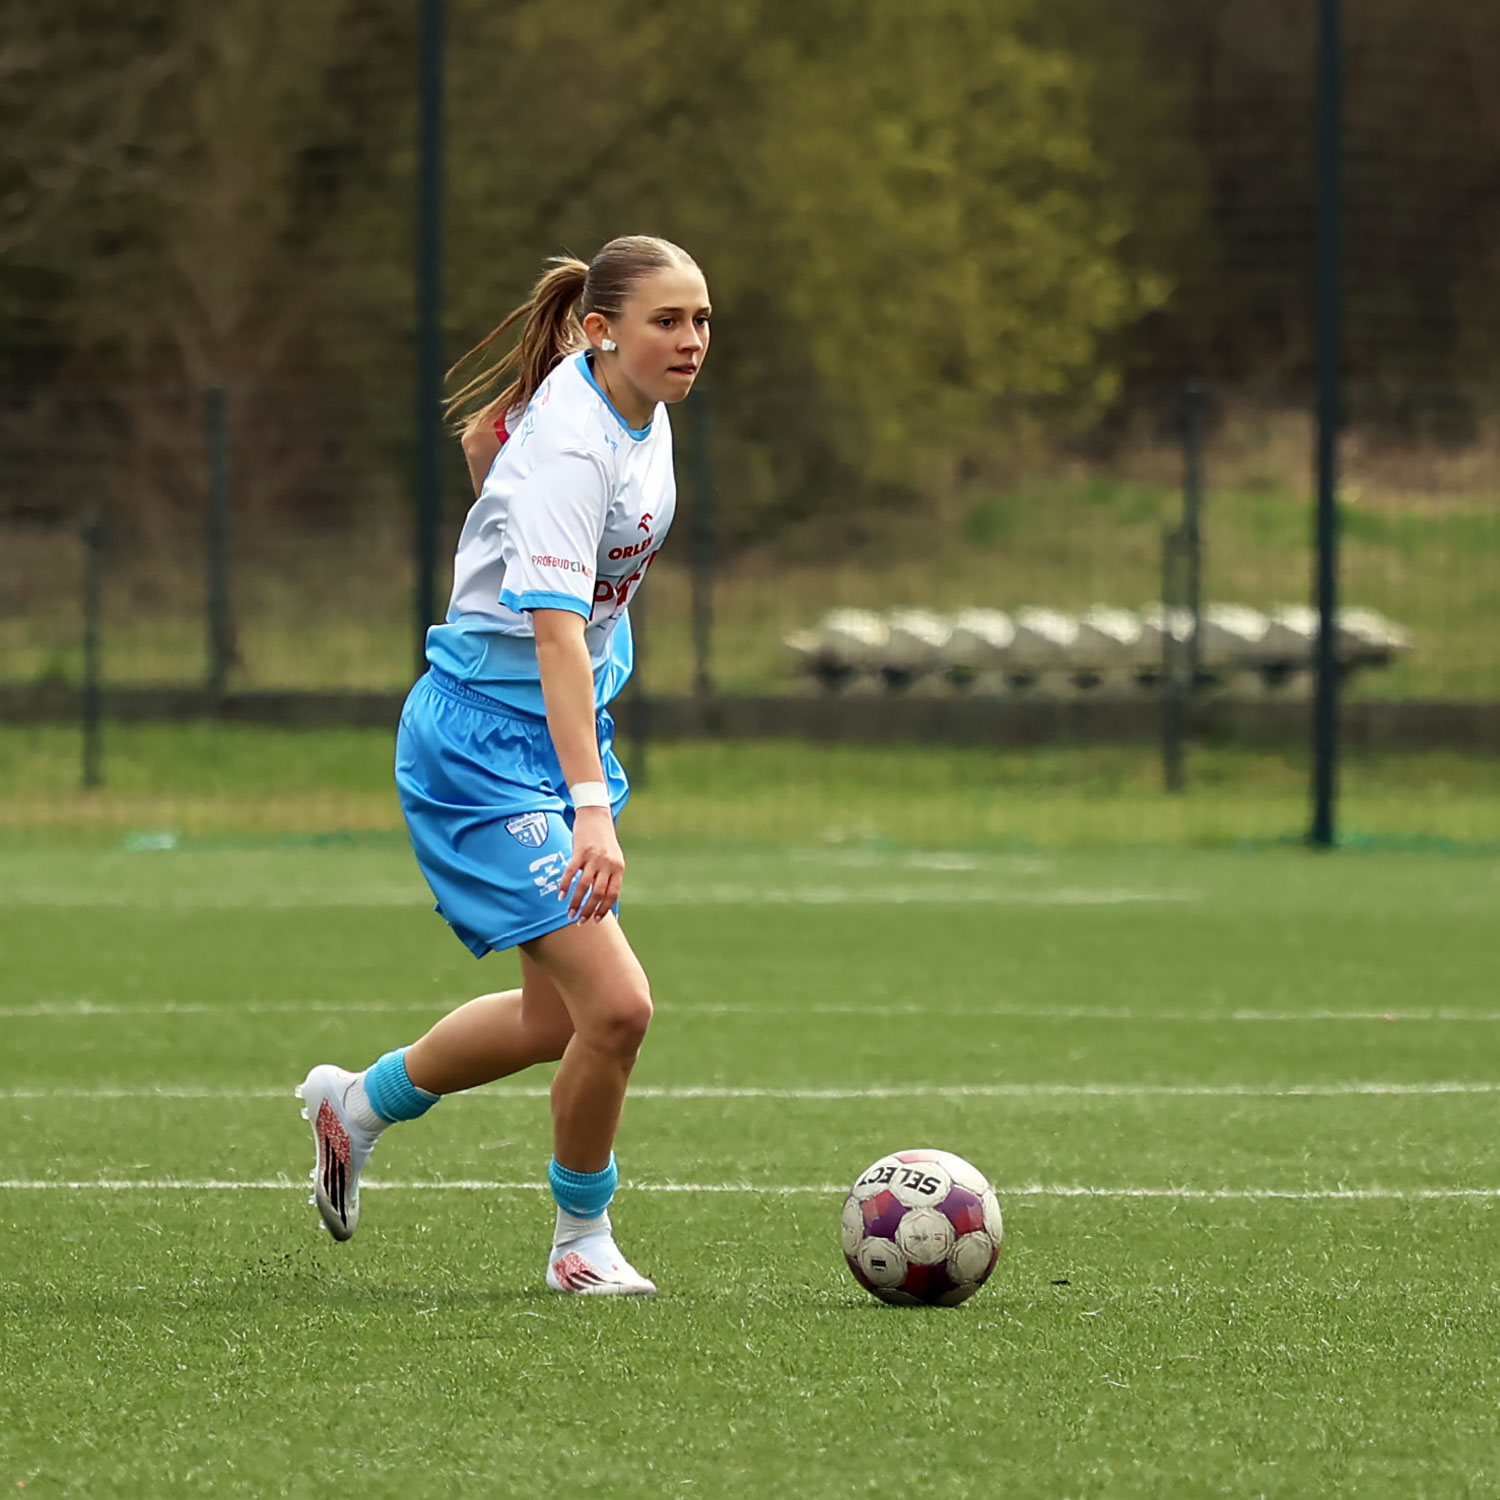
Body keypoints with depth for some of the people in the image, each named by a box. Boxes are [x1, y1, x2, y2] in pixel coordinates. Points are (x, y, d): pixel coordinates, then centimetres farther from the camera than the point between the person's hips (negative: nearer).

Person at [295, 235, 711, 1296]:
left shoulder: (644, 416, 3)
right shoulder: (568, 446, -25)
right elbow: (557, 632, -35)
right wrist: (590, 806, -45)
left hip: (568, 730, 10)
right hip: (488, 740, -10)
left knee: (558, 1018, 17)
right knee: (615, 1005, -17)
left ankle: (357, 1105, 40)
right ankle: (584, 1239, 5)